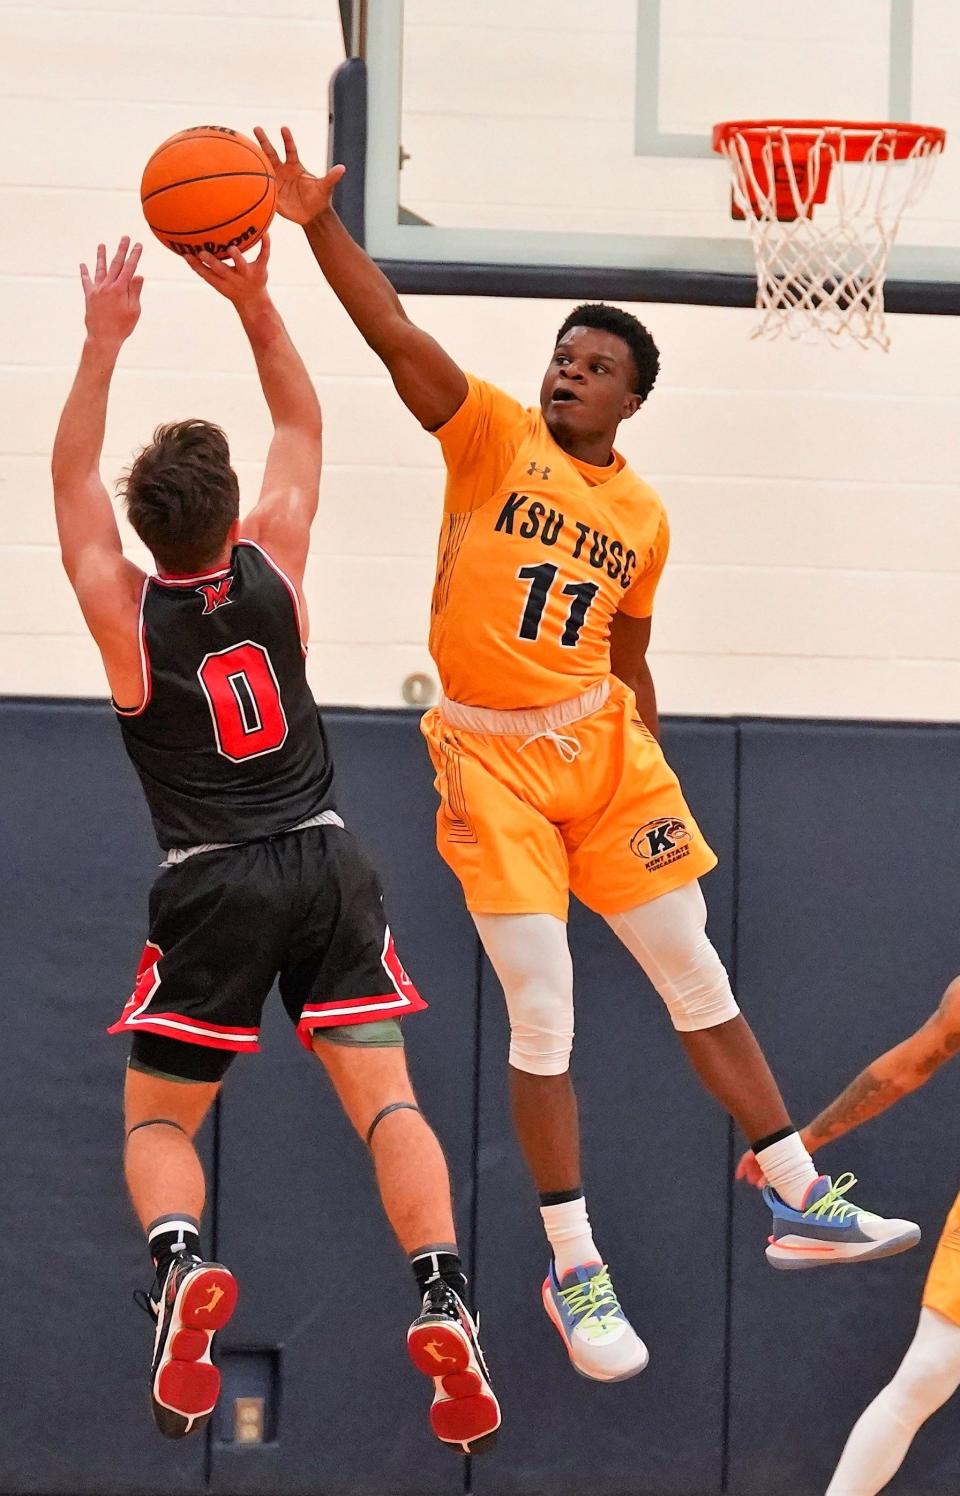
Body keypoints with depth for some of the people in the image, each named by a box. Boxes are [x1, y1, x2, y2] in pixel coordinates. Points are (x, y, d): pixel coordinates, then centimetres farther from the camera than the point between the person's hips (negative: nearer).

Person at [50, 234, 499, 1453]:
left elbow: (72, 480, 9)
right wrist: (254, 304, 10)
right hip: (324, 863, 2)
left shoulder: (122, 611, -5)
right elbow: (301, 428, 14)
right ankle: (442, 1298, -25)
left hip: (211, 886, -2)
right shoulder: (273, 565, -1)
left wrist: (105, 341, 9)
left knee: (156, 1121, 9)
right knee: (385, 1100, -2)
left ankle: (180, 1266, -23)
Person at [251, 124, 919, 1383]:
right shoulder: (495, 438, -4)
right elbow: (399, 337, -18)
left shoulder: (643, 516, 7)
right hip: (491, 756, -4)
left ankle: (803, 1203, 17)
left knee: (696, 975, 7)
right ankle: (573, 1268, 3)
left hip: (600, 746, 4)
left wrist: (647, 763, 17)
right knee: (542, 1013, -7)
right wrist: (321, 226, -31)